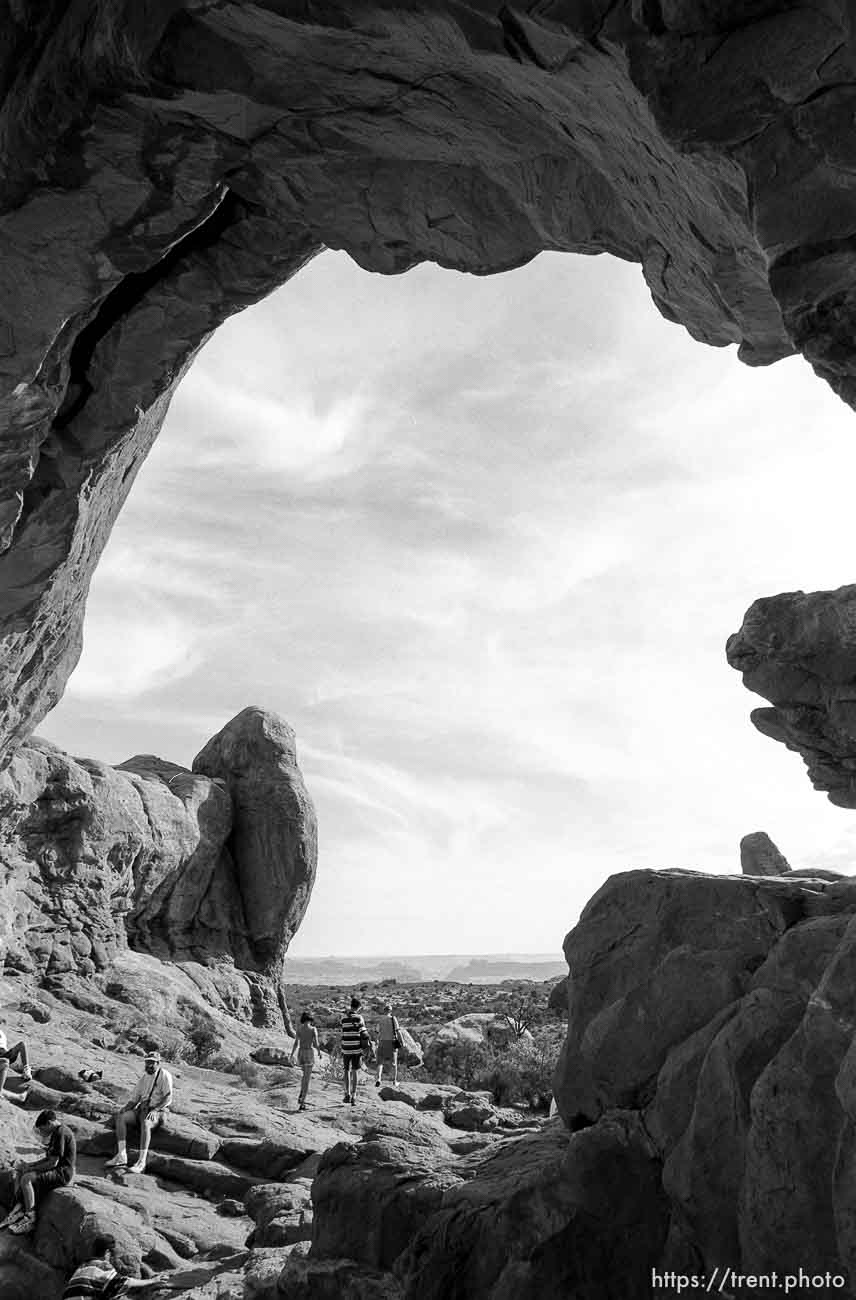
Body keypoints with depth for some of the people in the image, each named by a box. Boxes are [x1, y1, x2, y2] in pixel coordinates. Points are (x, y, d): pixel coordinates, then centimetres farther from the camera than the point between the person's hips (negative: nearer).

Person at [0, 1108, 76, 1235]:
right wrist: (28, 1165, 6)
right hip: (57, 1170, 11)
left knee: (26, 1179, -24)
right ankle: (18, 1209, 3)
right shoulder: (57, 1132, 14)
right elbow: (49, 1158, 18)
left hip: (63, 1173, -11)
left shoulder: (61, 1133, -19)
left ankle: (30, 1219, -15)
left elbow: (52, 1163, -21)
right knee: (19, 1173, 8)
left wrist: (30, 1168, -10)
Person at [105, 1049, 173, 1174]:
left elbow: (168, 1098, -13)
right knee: (120, 1117, -17)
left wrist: (155, 1109, -24)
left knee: (145, 1124, -37)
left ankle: (141, 1162, -39)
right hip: (142, 1108, 7)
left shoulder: (165, 1075, -5)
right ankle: (121, 1156, -23)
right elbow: (135, 1097, 17)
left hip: (158, 1111, -7)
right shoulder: (143, 1076, 17)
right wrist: (125, 1109, -1)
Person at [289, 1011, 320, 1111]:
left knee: (305, 1074, 28)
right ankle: (302, 1104, -7)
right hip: (309, 1053, -4)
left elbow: (296, 1043, -3)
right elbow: (316, 1044, -9)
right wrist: (319, 1052, 9)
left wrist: (292, 1056, -2)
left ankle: (301, 1096, 16)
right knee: (307, 1079, 0)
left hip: (300, 1053, 4)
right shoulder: (313, 1029, -6)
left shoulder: (299, 1028, 3)